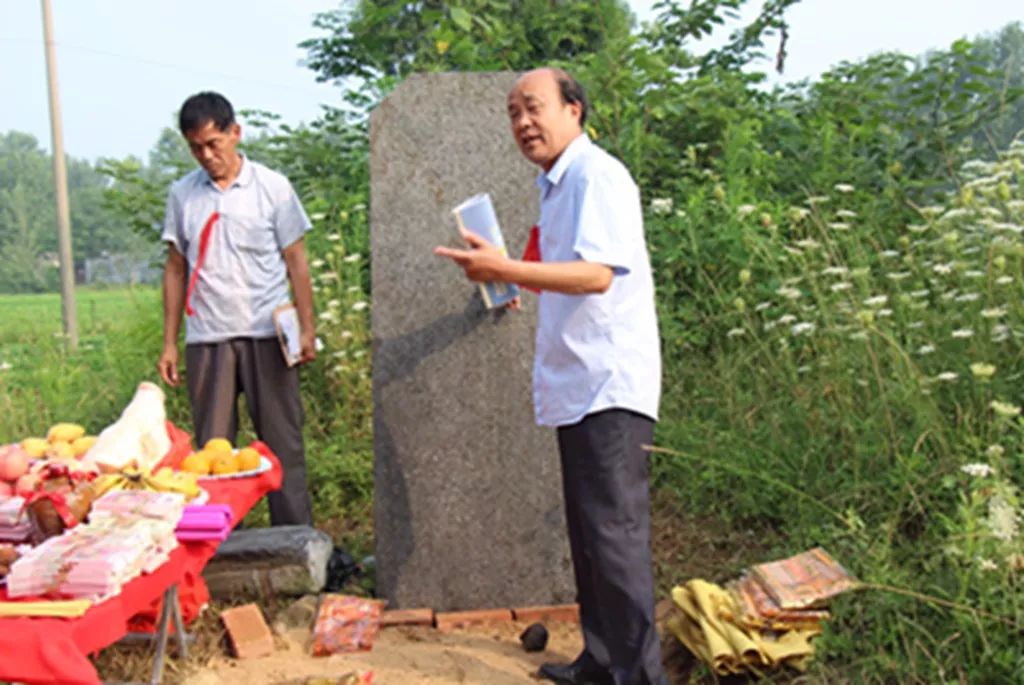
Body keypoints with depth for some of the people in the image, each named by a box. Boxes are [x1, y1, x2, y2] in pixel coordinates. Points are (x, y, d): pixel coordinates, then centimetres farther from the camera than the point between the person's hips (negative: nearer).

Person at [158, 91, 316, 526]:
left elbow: (296, 262, 2)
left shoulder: (272, 188, 2)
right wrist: (169, 343, 7)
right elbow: (176, 270, 11)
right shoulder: (182, 195, 8)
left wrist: (307, 328, -7)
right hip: (206, 339, 2)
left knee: (282, 442, 2)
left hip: (266, 335, -2)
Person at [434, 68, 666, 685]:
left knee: (614, 531, -10)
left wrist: (505, 268, -25)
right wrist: (512, 279, 20)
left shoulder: (596, 175, -11)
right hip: (577, 383, 10)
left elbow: (597, 273, -24)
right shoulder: (557, 184, 18)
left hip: (610, 384, -10)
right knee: (588, 530, 15)